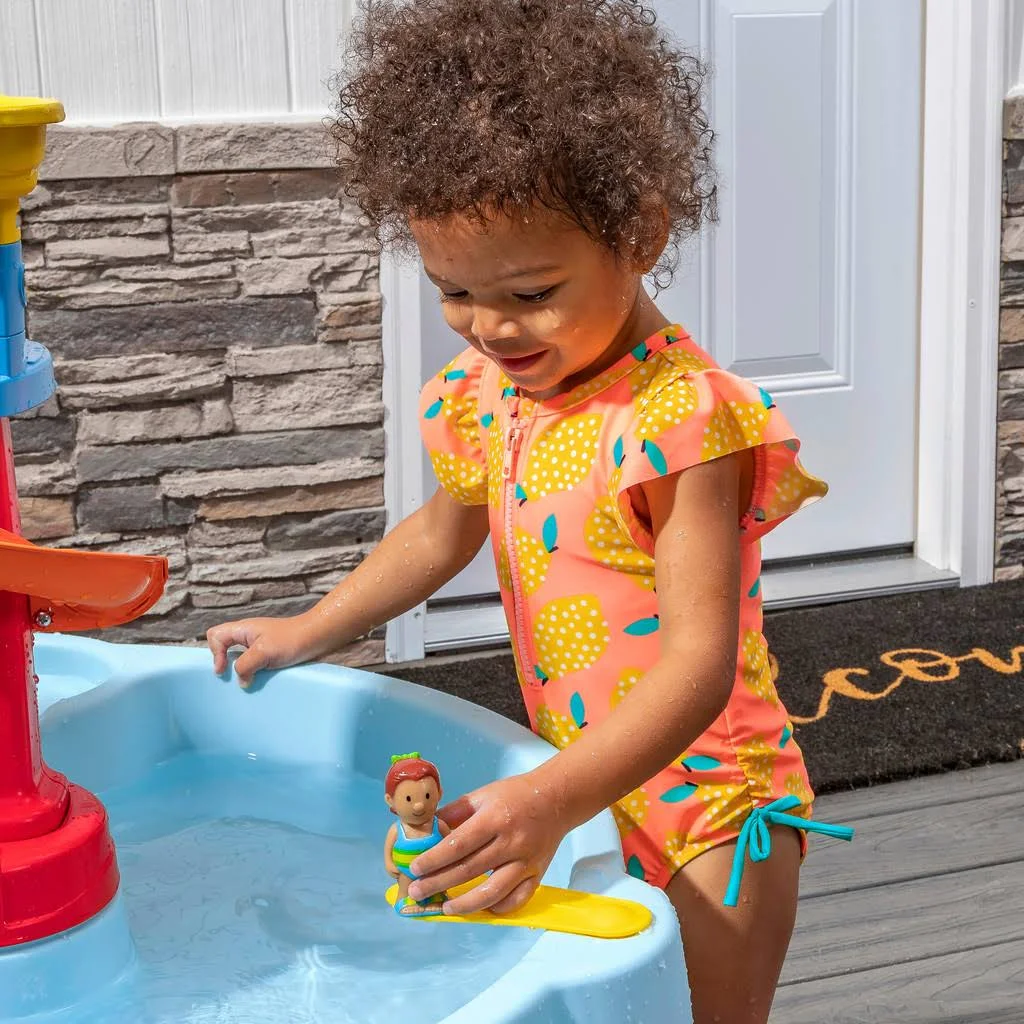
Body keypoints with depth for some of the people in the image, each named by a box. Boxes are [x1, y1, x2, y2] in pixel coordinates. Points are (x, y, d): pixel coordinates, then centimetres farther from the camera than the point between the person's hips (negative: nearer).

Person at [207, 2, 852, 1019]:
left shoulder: (678, 417, -26)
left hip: (705, 803, -7)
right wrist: (308, 632, 19)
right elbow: (444, 529, 20)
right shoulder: (491, 396, -1)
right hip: (587, 793, 7)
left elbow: (701, 661, -31)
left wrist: (550, 801, -41)